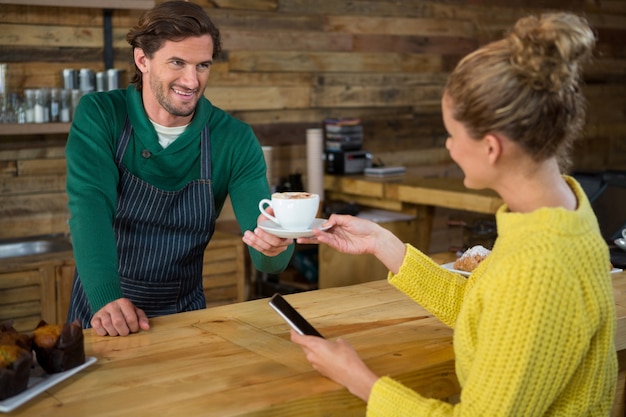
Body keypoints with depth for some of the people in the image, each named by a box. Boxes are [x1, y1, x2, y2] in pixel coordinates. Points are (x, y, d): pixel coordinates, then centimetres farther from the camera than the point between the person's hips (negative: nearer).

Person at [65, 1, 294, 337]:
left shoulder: (235, 139, -8)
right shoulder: (99, 116, -8)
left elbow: (266, 260, -13)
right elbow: (91, 205, -21)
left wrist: (275, 247, -36)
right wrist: (106, 299, -36)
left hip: (184, 312, 2)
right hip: (101, 315, -1)